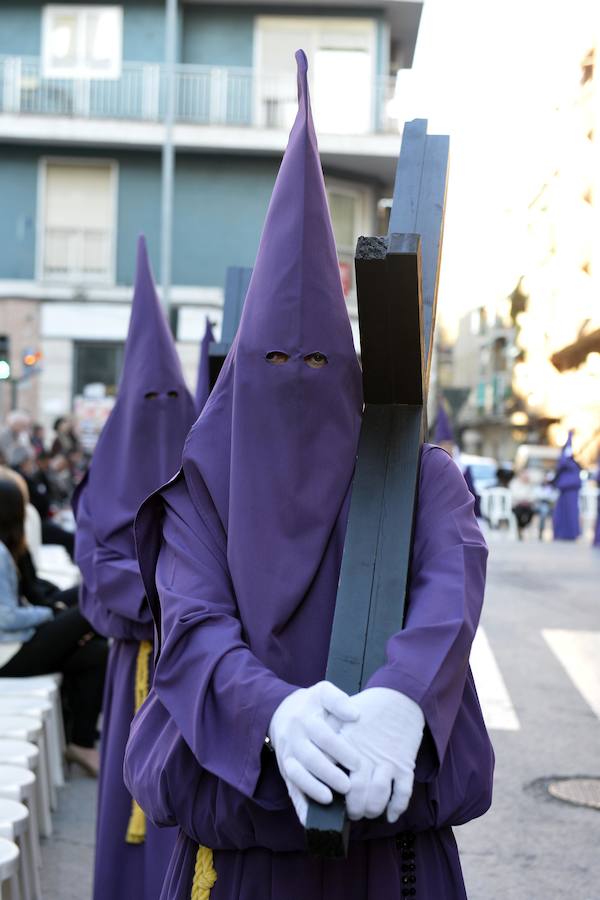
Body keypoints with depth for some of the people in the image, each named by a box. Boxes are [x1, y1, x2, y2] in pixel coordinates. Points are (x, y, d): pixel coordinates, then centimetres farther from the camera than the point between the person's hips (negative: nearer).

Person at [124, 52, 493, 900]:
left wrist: (401, 702, -39)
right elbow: (192, 626, -13)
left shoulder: (419, 473, 0)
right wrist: (276, 714, -35)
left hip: (387, 828, 0)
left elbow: (450, 594, -18)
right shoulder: (201, 481, 1)